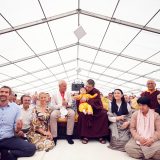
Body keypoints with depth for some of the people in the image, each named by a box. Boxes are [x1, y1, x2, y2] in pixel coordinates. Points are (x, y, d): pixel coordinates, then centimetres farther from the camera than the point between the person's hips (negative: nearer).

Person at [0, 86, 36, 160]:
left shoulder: (15, 107, 3)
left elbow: (16, 130, 5)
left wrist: (18, 128, -19)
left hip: (9, 139, 2)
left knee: (31, 148, -19)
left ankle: (6, 153, -5)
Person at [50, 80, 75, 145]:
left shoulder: (68, 94, 13)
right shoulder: (55, 95, 5)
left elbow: (71, 103, 9)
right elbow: (54, 106, -1)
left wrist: (67, 103, -14)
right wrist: (61, 104, -15)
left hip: (67, 109, 2)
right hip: (58, 110, -1)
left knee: (72, 113, -33)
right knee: (53, 115, -35)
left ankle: (69, 135, -25)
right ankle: (54, 137, -25)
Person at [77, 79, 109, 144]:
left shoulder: (96, 92, -6)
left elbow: (97, 101, -20)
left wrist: (87, 100, -31)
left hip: (95, 109, 0)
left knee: (104, 114, -27)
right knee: (82, 114, -32)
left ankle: (101, 136, -17)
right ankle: (85, 136, -22)